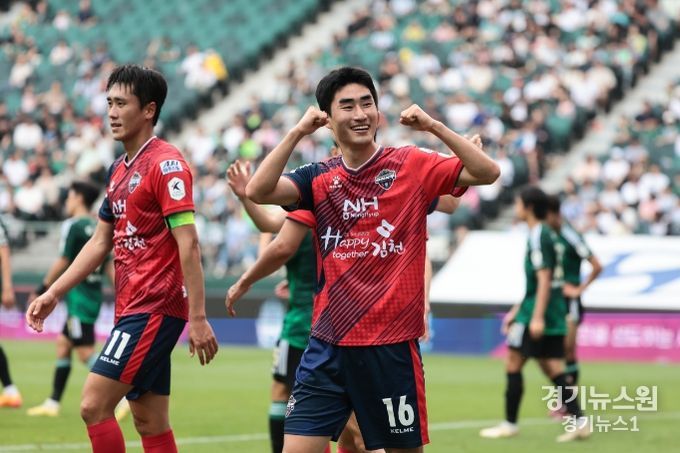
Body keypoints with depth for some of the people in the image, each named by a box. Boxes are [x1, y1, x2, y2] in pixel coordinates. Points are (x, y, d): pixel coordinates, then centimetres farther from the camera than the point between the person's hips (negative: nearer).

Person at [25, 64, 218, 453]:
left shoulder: (166, 164, -12)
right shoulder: (119, 170, 16)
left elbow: (188, 243, -17)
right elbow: (100, 243, 22)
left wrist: (198, 318, -22)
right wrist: (53, 294, 16)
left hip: (155, 308, -9)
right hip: (131, 307, 9)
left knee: (94, 405, -13)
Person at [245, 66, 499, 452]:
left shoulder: (411, 166, 0)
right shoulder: (320, 179, 7)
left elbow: (487, 172, -10)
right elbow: (258, 192, -9)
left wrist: (433, 126, -17)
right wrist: (297, 133, -14)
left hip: (392, 346, -2)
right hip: (328, 346, 2)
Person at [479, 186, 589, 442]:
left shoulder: (538, 237, -13)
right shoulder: (546, 235, 17)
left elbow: (544, 279, -20)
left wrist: (537, 317, -24)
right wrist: (516, 311, 27)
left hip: (538, 315, -9)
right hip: (554, 316, 9)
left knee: (513, 364, 0)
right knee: (554, 370, 7)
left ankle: (510, 424, 5)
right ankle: (579, 421, -1)